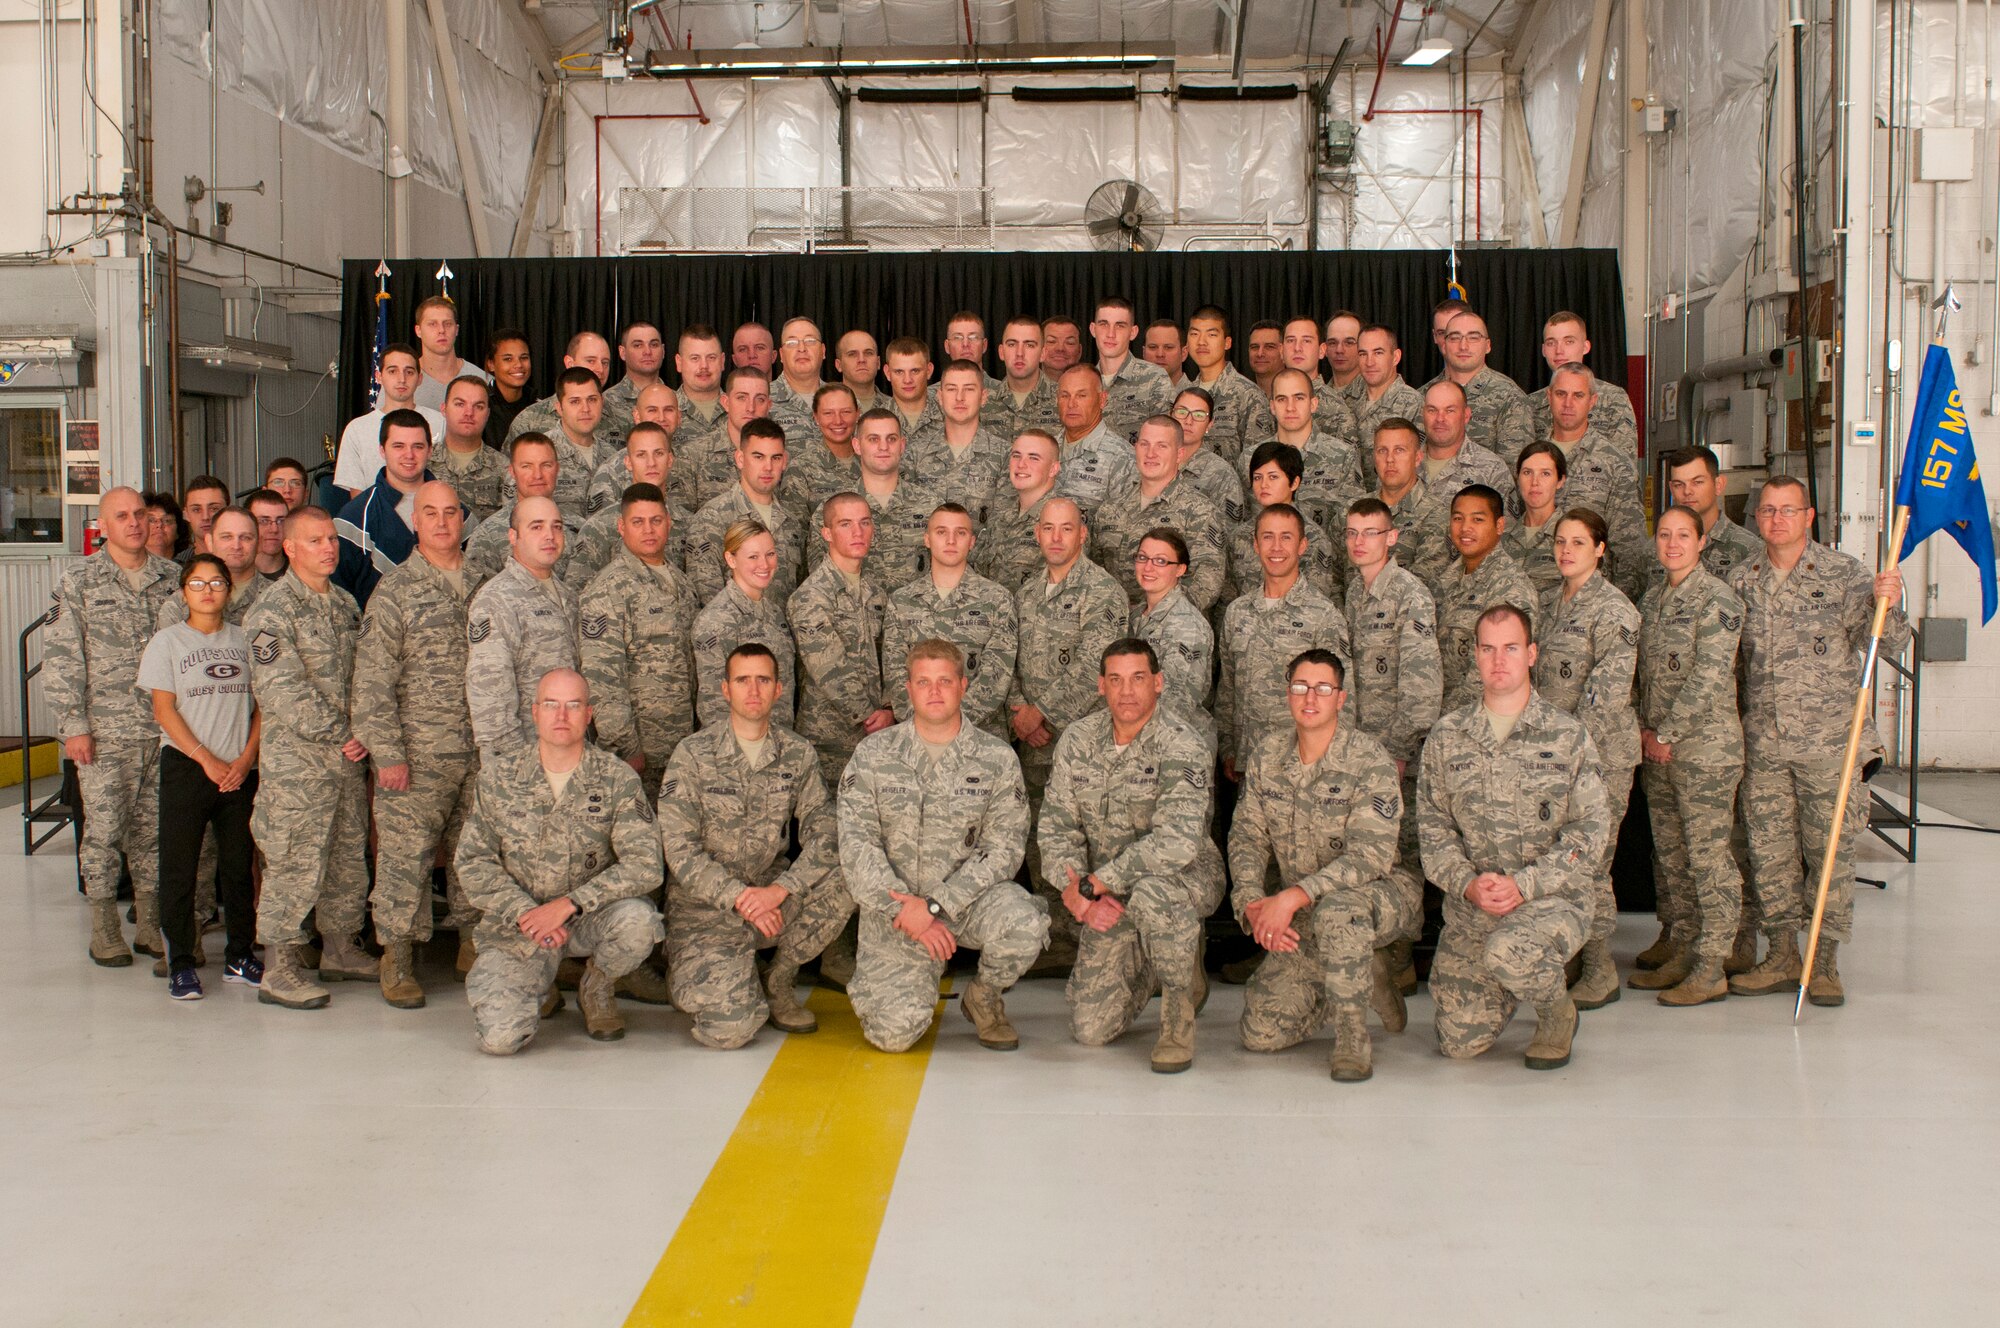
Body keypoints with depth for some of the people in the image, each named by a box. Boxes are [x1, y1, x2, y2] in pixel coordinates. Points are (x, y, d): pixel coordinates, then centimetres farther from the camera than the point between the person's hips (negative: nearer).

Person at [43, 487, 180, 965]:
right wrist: (73, 724, -9)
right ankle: (104, 930, 13)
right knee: (104, 828, 1)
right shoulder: (79, 579, 0)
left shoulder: (171, 577, 8)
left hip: (164, 729, 3)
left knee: (154, 828, 8)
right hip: (105, 732, -3)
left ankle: (150, 924, 18)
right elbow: (60, 657, -3)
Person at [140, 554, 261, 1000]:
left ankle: (240, 956, 17)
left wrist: (247, 757, -7)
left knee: (239, 865, 7)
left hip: (240, 770, 2)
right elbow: (164, 710, -4)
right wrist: (207, 760, -12)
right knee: (179, 867, 0)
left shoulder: (244, 640, 8)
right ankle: (181, 963, 9)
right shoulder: (167, 641, 1)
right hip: (185, 766, -2)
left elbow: (261, 704, 7)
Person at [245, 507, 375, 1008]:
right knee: (294, 864, -4)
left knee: (349, 858, 15)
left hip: (346, 759, 7)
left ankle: (341, 951, 29)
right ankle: (279, 971, 6)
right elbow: (283, 689, -18)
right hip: (295, 761, -7)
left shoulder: (345, 603, 13)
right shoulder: (273, 609, -11)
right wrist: (340, 736, -14)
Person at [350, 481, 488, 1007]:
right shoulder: (395, 590, -4)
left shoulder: (482, 586, 10)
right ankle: (398, 960, 11)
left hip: (481, 754, 4)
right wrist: (387, 754, -13)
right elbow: (372, 681, -8)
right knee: (406, 857, -1)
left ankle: (474, 945, 24)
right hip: (418, 756, -4)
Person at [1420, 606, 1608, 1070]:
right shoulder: (1446, 737, 7)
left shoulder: (1568, 737, -1)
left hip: (1552, 898, -3)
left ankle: (1558, 1011, -2)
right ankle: (1519, 979, 30)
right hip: (1469, 906, 3)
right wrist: (1468, 884, -12)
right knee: (1460, 1043, -4)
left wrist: (1523, 885, -16)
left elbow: (1588, 835, -5)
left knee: (1507, 952, -37)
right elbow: (1432, 827, 6)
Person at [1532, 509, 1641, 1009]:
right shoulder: (1549, 602, 14)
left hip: (1600, 751, -7)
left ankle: (1601, 970, 5)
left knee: (1589, 860, -6)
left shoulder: (1613, 609, -10)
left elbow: (1608, 691, -16)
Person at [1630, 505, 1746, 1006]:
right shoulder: (1651, 599, 14)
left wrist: (1668, 734, -13)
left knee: (1708, 855, -4)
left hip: (1705, 746, -8)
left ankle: (1711, 969, 1)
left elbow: (1709, 677, -16)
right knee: (1668, 853, 12)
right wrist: (1646, 730, 5)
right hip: (1657, 747, 8)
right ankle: (1677, 951, 21)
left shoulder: (1716, 599, -10)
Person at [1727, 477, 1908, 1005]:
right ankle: (1783, 956, 20)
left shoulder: (1844, 575, -3)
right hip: (1762, 742, 3)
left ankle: (1825, 962, 13)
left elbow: (1891, 644, -6)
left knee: (1830, 848, 2)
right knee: (1769, 848, 8)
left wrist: (1888, 605, -25)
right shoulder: (1741, 580, 7)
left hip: (1827, 740, -3)